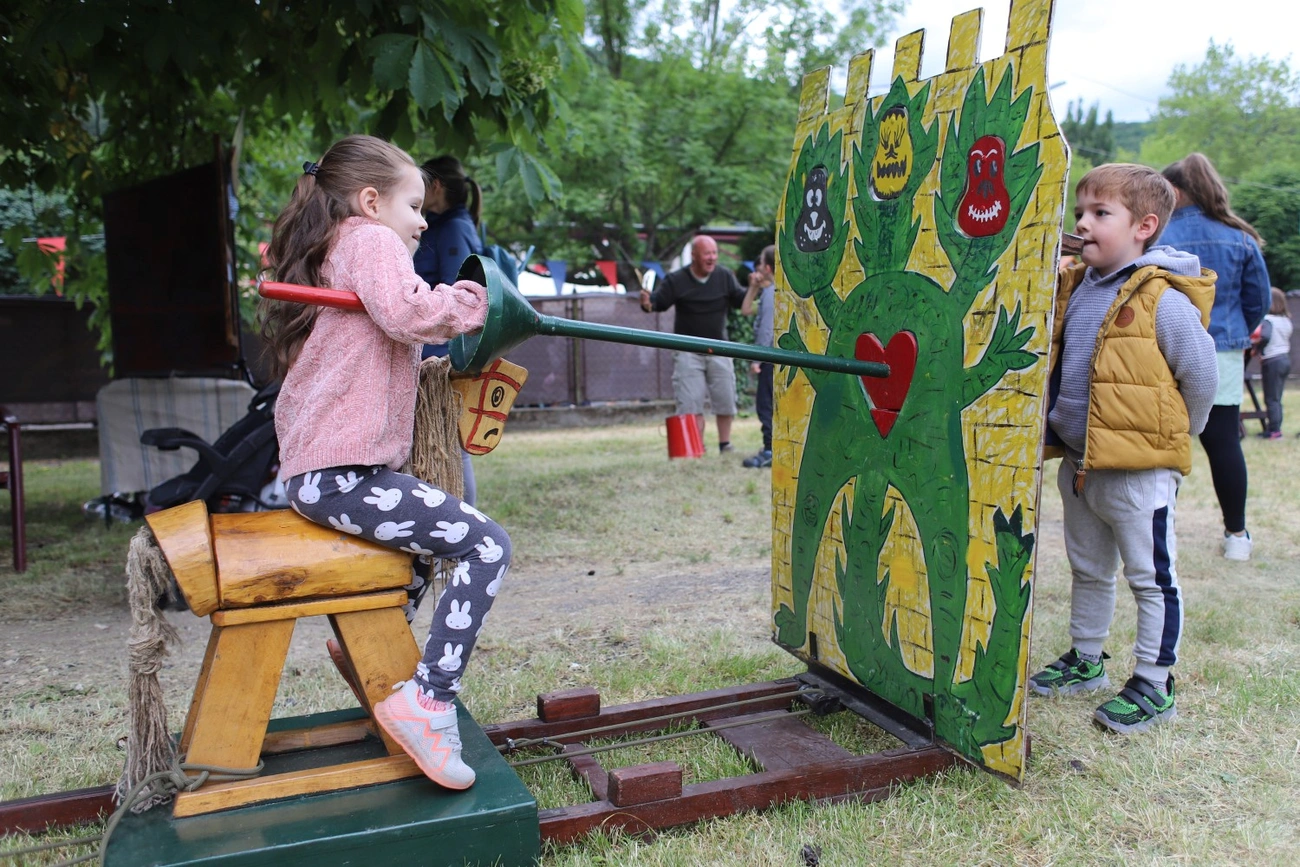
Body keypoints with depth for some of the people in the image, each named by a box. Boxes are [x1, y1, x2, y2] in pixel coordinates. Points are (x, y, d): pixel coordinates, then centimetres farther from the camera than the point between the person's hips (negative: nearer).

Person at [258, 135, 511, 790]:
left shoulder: (328, 251, 25)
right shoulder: (370, 240, -5)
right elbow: (407, 312, -24)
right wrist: (473, 300, -8)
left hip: (311, 475, 11)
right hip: (343, 475, -11)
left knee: (435, 528, 30)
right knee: (486, 544, -16)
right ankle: (427, 702, -18)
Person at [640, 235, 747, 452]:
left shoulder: (725, 276, 1)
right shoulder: (676, 280, -5)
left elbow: (740, 300, 0)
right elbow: (659, 301, -11)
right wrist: (647, 304, -34)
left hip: (719, 349, 3)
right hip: (688, 351, -2)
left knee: (725, 401, 9)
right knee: (691, 403, -6)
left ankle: (725, 444, 26)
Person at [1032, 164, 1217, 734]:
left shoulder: (1164, 301, -16)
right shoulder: (1073, 290, 6)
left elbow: (1201, 378, -9)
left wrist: (1168, 439, 2)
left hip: (1139, 472, -8)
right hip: (1078, 463, 8)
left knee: (1151, 579, 5)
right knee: (1087, 571, 21)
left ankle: (1154, 685, 17)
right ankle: (1085, 661, 37)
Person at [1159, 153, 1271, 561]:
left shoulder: (1158, 238, -9)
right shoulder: (1240, 239, 3)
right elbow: (1259, 299, 8)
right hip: (1223, 356, 3)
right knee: (1224, 442, 8)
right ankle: (1236, 535, 15)